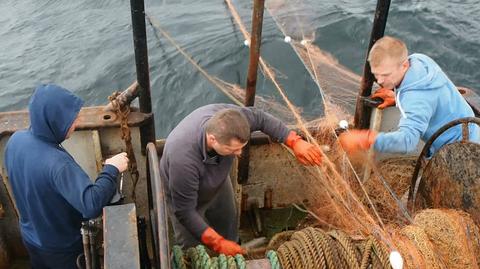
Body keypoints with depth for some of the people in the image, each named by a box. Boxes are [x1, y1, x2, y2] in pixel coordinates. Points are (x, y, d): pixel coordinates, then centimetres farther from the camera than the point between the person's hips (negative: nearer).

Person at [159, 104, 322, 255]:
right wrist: (218, 243, -34)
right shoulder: (183, 159, -47)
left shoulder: (226, 116, -34)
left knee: (229, 231, 24)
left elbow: (261, 118, -13)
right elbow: (185, 212, -34)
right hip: (185, 195, -5)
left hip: (219, 183, 5)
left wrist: (295, 142, -19)